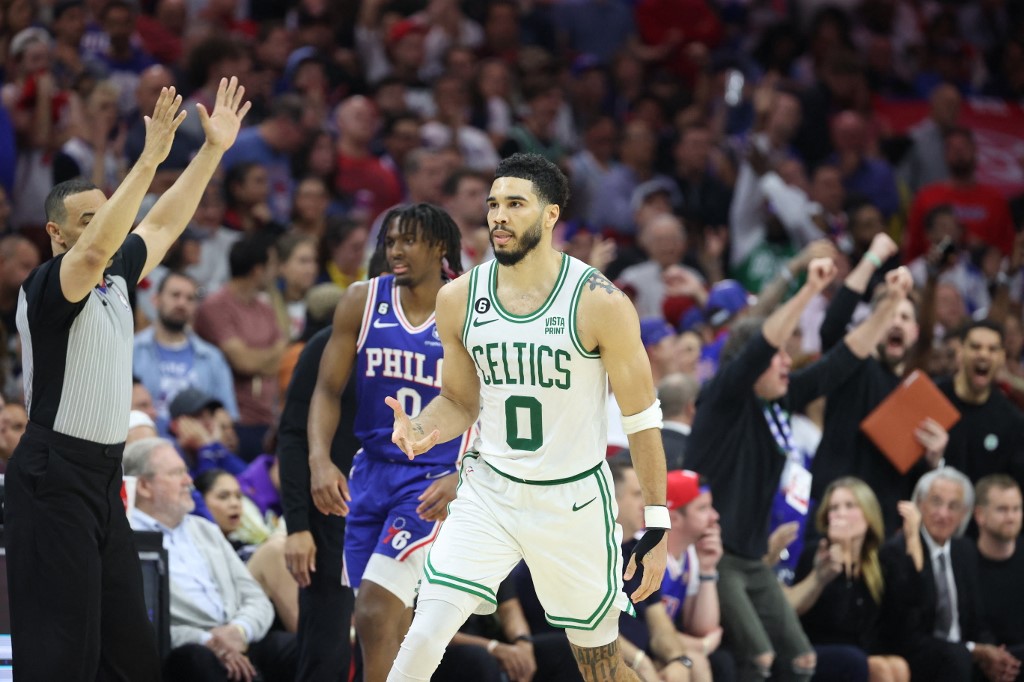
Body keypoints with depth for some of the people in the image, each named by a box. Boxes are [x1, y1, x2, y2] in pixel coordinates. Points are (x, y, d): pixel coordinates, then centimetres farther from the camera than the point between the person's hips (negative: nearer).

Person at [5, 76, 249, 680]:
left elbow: (163, 225, 22)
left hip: (104, 475, 9)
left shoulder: (116, 279, 12)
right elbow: (94, 251, -31)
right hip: (56, 478, -9)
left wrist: (214, 149, 16)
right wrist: (150, 161, -35)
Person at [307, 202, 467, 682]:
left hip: (434, 481, -5)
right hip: (372, 474, 5)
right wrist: (320, 460, -12)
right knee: (394, 627, 9)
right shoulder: (363, 302, 1)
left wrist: (462, 478, -20)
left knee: (375, 611, -17)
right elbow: (328, 390, 4)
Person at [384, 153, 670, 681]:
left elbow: (641, 418, -8)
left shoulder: (599, 302, -14)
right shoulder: (459, 299, -2)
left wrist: (657, 527, -10)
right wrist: (419, 430, -12)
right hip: (489, 492, 2)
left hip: (574, 499, -2)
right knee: (426, 632, -17)